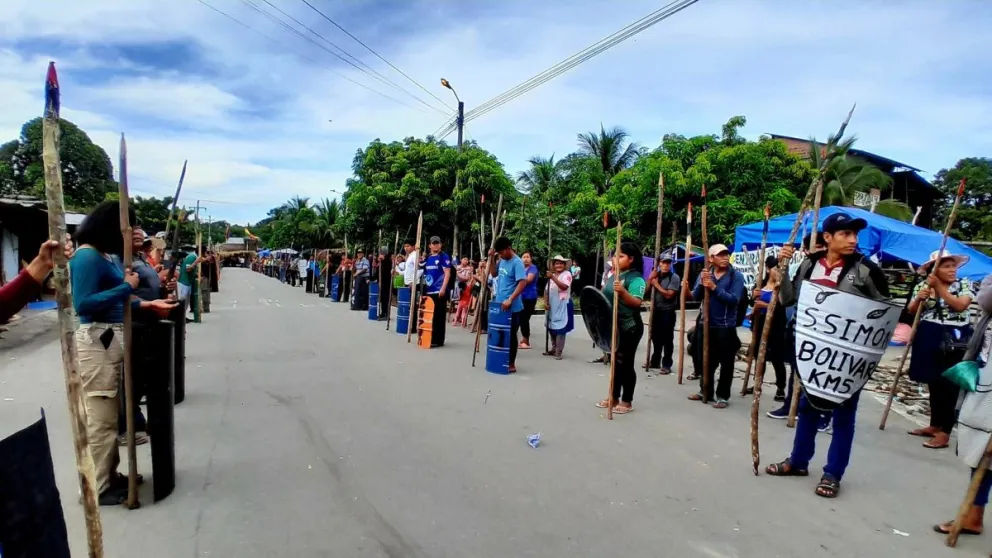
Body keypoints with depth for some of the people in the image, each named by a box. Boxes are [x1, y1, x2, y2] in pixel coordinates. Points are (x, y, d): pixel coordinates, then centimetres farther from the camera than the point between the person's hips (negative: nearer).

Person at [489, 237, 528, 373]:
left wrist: (510, 299, -29)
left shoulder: (517, 262, -16)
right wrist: (491, 258, 6)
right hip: (499, 304, 8)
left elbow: (523, 283, -24)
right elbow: (494, 274, 20)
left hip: (512, 307, -8)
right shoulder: (502, 261, 9)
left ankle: (511, 364, 12)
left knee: (510, 335, 2)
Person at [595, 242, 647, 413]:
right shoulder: (615, 276, 12)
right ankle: (614, 397, 25)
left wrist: (623, 292, -42)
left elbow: (637, 302, -27)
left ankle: (627, 401, 11)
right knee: (615, 362, 15)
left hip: (629, 328, -8)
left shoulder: (636, 278, -14)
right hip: (613, 326, 8)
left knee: (626, 364, 0)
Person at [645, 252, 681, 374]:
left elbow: (669, 295, -17)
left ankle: (666, 365, 4)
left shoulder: (674, 277, -9)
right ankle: (655, 361, 28)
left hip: (668, 312, -6)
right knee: (655, 337, 15)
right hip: (656, 310, 6)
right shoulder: (656, 275, 9)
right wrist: (650, 278, -3)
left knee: (667, 339, -2)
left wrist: (657, 284, -13)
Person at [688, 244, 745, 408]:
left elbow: (734, 299, -17)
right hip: (705, 324, 4)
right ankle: (705, 391, 27)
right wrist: (702, 283, -17)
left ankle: (723, 396, 12)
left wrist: (714, 287, -23)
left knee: (726, 363, 1)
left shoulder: (736, 276, -5)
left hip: (725, 326, -4)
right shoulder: (704, 274, 7)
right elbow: (695, 297, 0)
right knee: (704, 360, 13)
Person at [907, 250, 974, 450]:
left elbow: (960, 305, -18)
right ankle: (934, 425, 24)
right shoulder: (923, 285, 5)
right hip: (929, 339, 3)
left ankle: (945, 433, 2)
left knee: (949, 385, -2)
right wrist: (918, 299, -18)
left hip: (955, 339, -3)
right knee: (934, 384, 12)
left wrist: (938, 287, -20)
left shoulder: (964, 285, -1)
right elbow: (911, 311, 2)